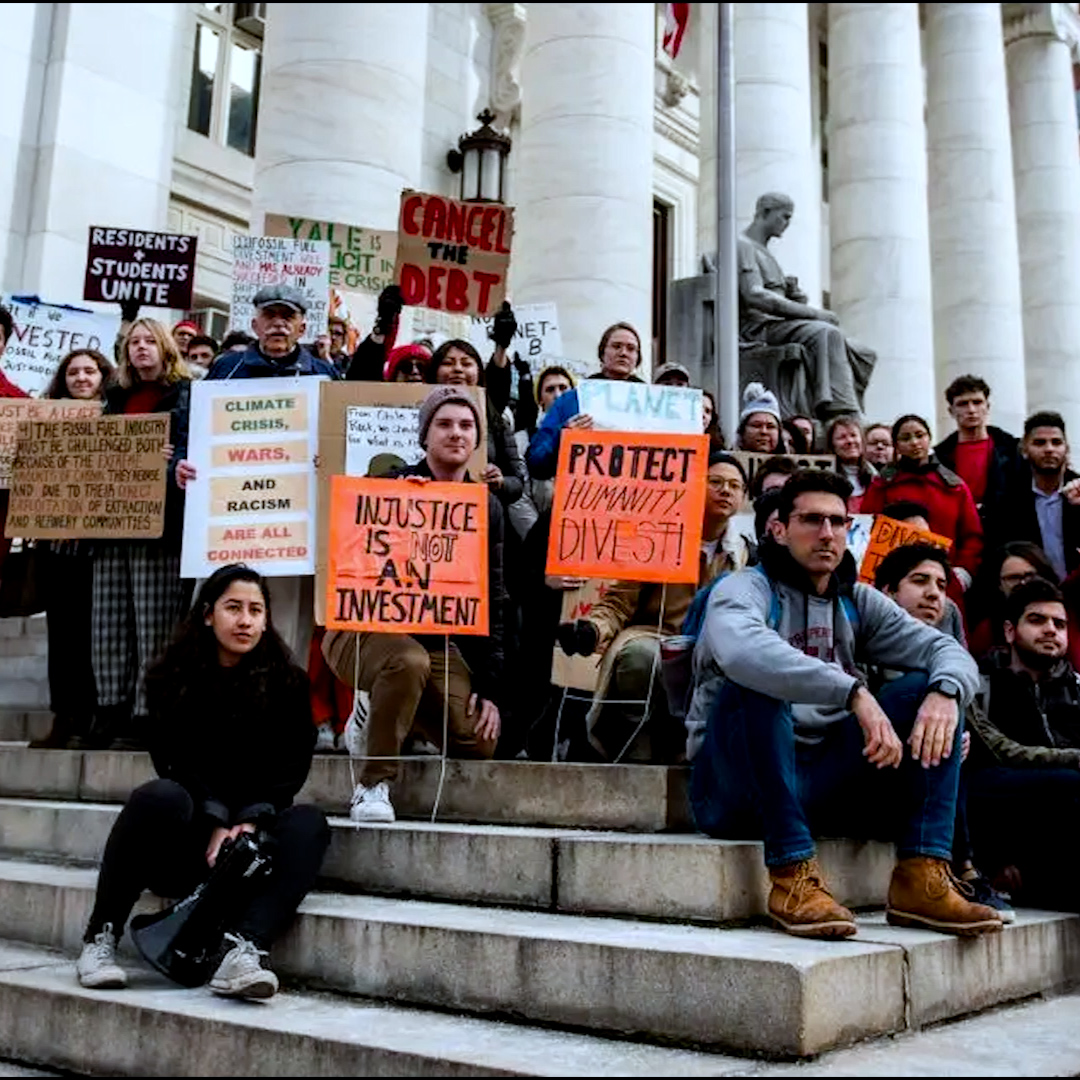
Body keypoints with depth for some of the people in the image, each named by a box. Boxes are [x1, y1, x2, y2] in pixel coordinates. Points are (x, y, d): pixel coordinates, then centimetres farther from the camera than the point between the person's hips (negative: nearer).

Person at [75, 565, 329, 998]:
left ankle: (241, 950, -45)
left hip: (250, 834, 2)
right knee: (160, 796, -33)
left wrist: (250, 820, -18)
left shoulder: (286, 682, 4)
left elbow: (291, 766, -2)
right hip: (182, 843, -1)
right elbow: (175, 761, -8)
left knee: (309, 824, -28)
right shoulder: (174, 677, 3)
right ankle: (100, 939, -22)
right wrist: (215, 823, -21)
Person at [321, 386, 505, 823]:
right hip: (366, 629, -5)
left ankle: (382, 716, 17)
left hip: (439, 642, 5)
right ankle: (373, 786, -22)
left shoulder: (486, 507, 4)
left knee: (480, 742, -10)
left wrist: (490, 687, -2)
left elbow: (492, 601, 4)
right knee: (408, 661, -38)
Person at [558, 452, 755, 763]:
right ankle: (636, 754, -22)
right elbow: (619, 601, 1)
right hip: (650, 636, -3)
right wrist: (593, 629, -20)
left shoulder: (746, 555, 14)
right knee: (640, 653, -38)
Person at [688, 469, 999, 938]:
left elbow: (949, 650, 4)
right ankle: (792, 877, -31)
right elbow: (740, 648, -32)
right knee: (756, 681, -32)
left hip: (821, 785, 5)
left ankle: (922, 877, -19)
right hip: (736, 789, -5)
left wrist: (945, 692, -20)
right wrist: (853, 691, -37)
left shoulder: (858, 602, 13)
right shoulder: (746, 588, -7)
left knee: (927, 689, -6)